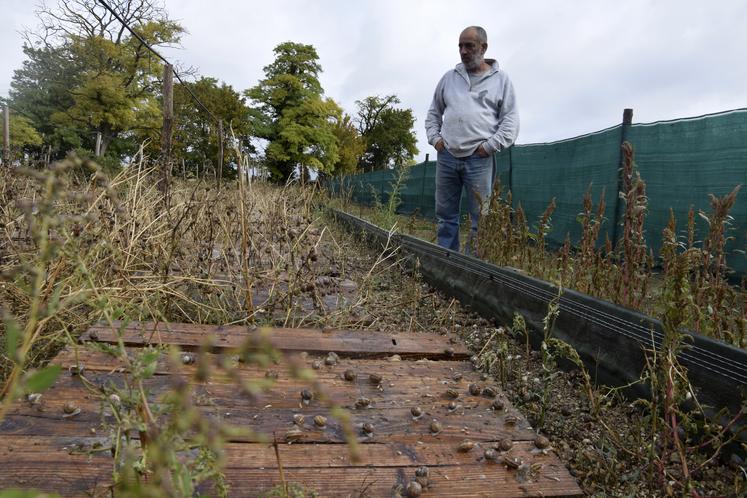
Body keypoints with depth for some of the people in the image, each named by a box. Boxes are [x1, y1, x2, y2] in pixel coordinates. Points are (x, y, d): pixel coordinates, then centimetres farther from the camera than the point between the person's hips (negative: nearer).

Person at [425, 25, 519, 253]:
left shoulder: (500, 79, 7)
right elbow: (434, 112, 23)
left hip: (479, 159, -3)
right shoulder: (449, 78, 15)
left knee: (480, 218, -3)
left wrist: (490, 145, -9)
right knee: (445, 215, 6)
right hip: (447, 156, 3)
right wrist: (435, 137, 7)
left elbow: (511, 119, 2)